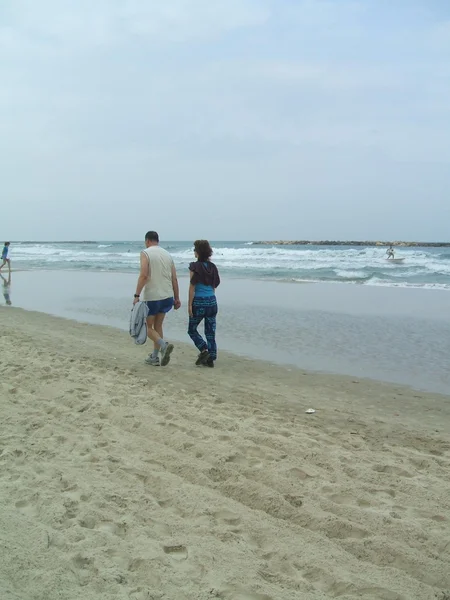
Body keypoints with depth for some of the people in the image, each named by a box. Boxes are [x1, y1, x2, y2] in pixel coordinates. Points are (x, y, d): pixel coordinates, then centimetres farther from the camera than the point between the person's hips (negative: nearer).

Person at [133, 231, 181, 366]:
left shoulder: (145, 253, -6)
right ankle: (154, 358, 19)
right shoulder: (167, 255, 11)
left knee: (148, 327, 8)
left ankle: (164, 345, -18)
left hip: (151, 297, -6)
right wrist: (177, 298, 14)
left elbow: (143, 275, -19)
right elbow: (174, 279, 9)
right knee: (157, 326, 17)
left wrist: (137, 295, -16)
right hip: (167, 296, 6)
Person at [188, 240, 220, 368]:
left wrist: (190, 304, -8)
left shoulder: (195, 266, -9)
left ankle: (204, 350, -5)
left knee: (192, 329, 12)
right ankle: (210, 359, 9)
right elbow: (214, 286, 12)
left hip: (199, 301, -5)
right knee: (210, 332, 9)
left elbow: (192, 287, -11)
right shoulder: (212, 267, 7)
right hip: (212, 301, 5)